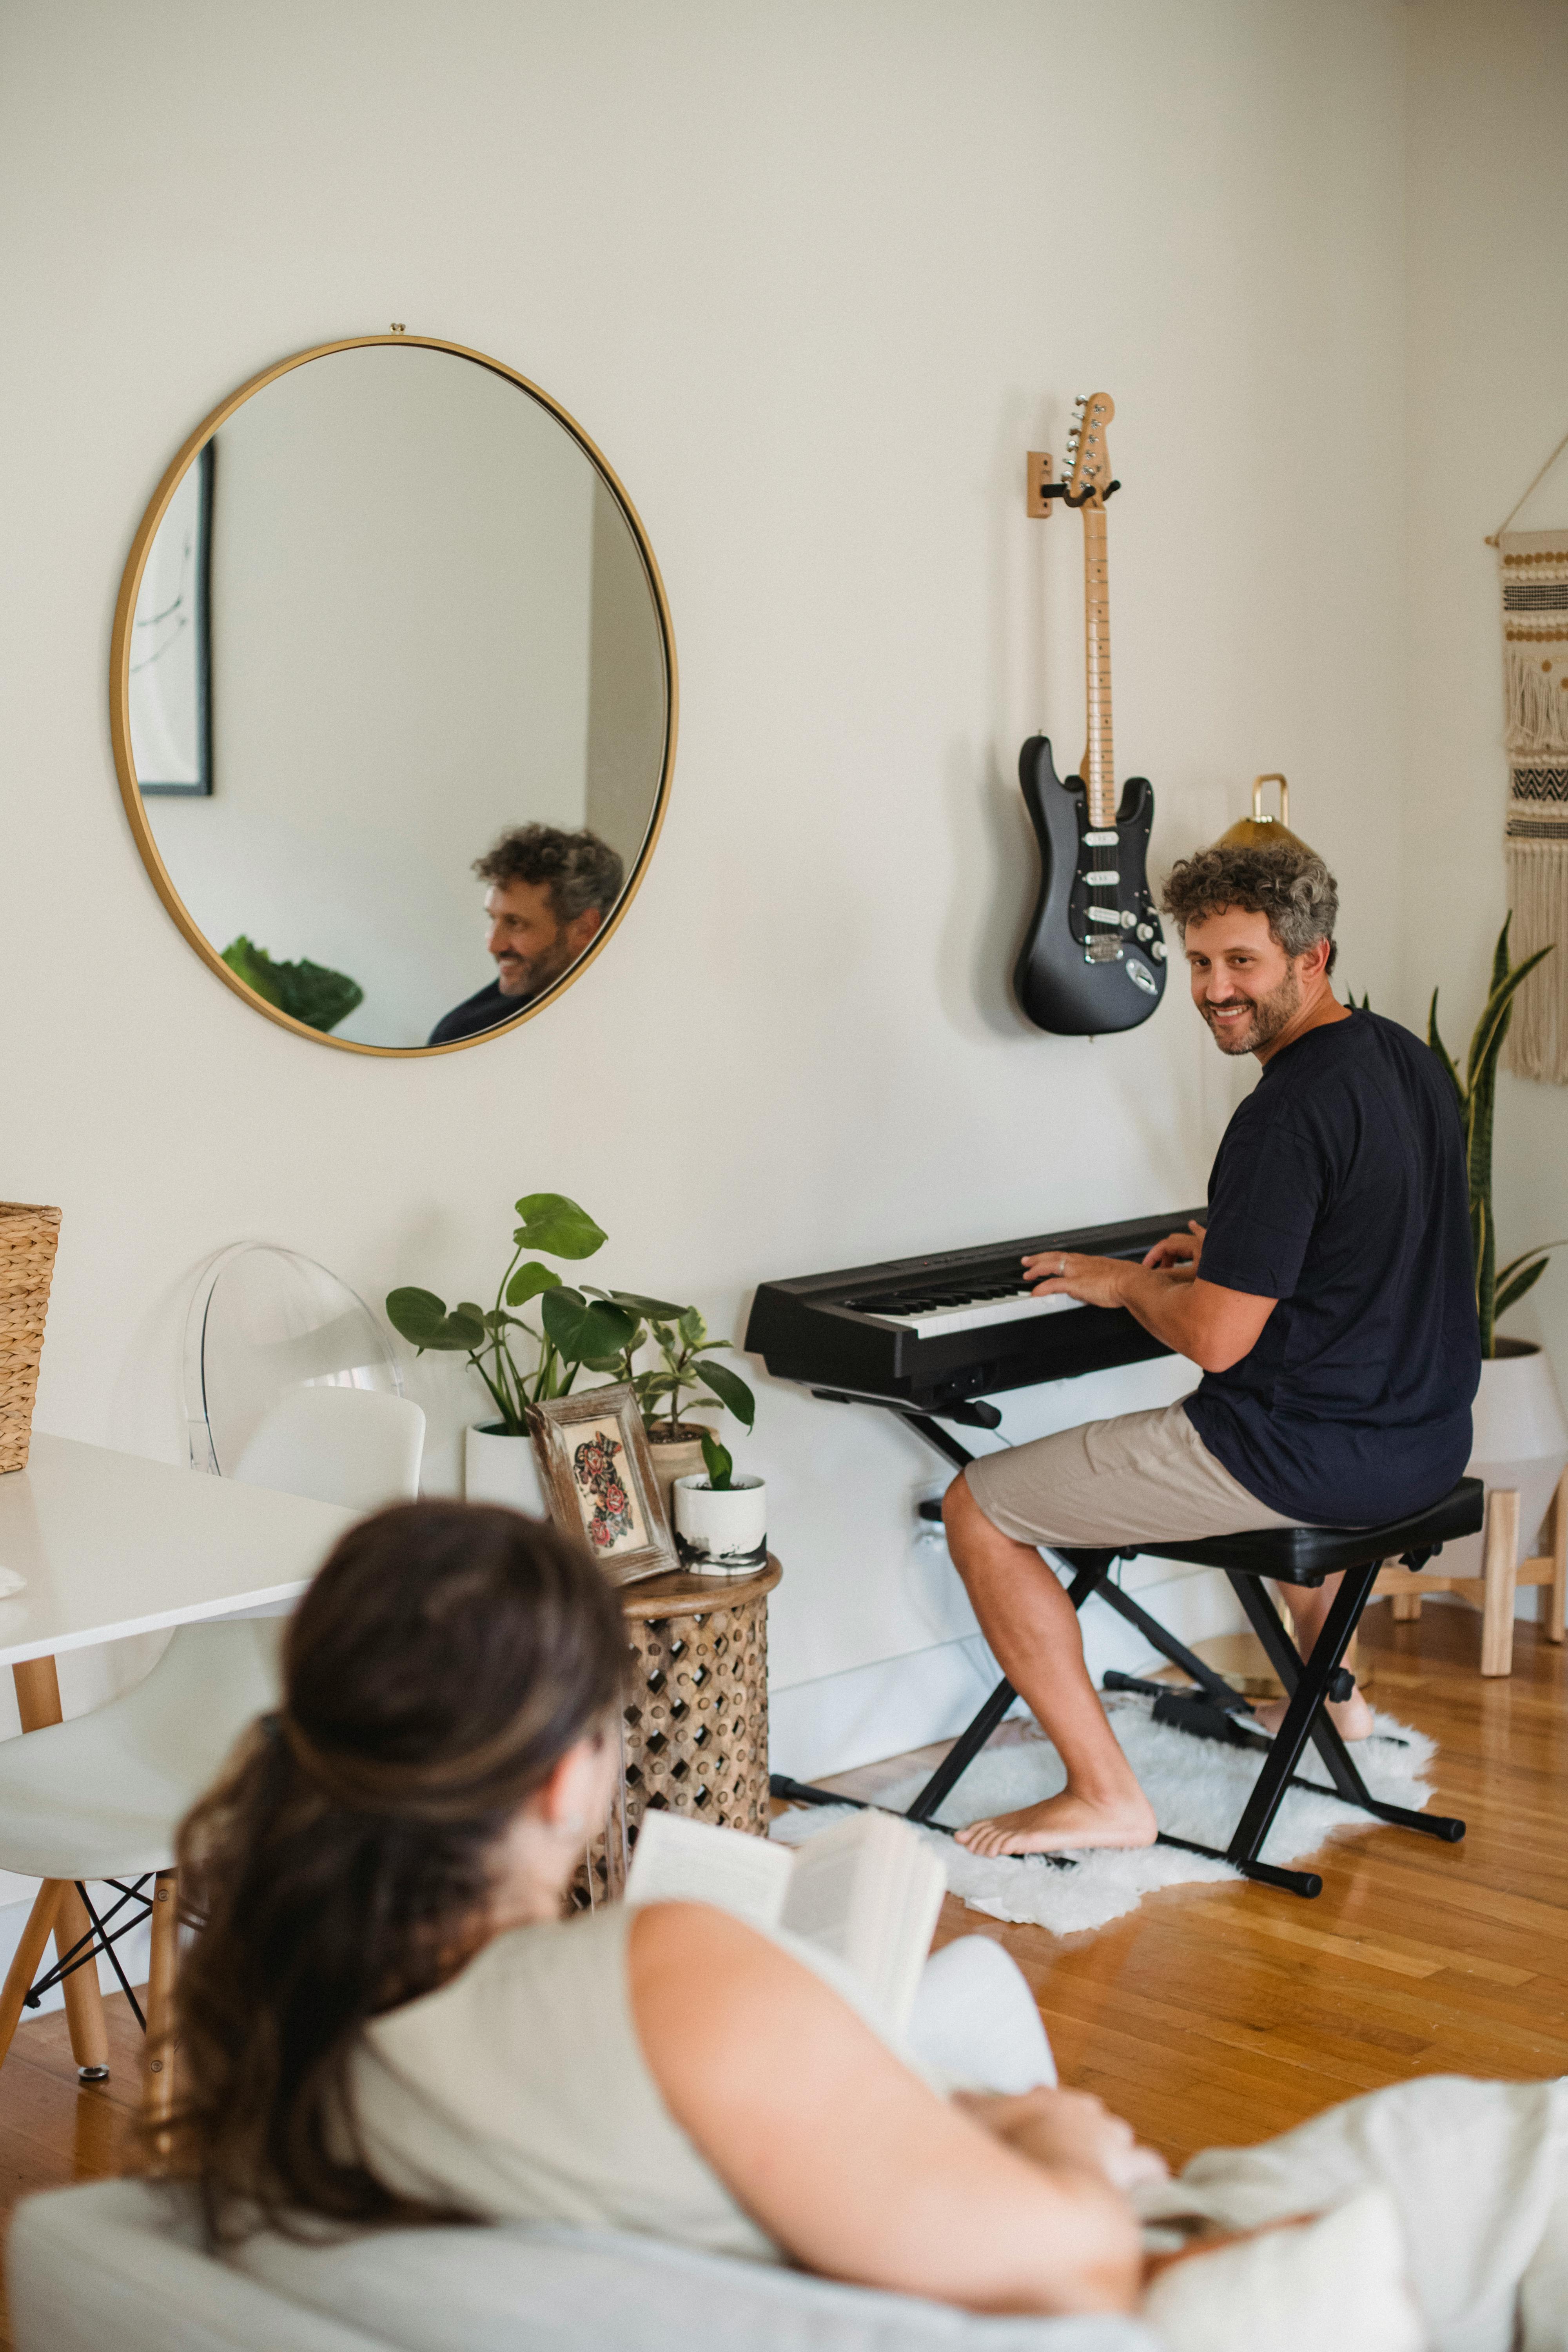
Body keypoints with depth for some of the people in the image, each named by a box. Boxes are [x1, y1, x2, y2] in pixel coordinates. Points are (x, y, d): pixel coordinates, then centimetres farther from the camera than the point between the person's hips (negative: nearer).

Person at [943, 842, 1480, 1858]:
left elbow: (1215, 1341, -21)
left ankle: (1106, 1794, 1)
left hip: (1312, 1456, -9)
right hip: (1431, 1441, 10)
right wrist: (1234, 1256, 21)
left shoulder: (1290, 1110, -22)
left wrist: (1128, 1281, -3)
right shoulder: (1412, 1061, 7)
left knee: (978, 1511, -1)